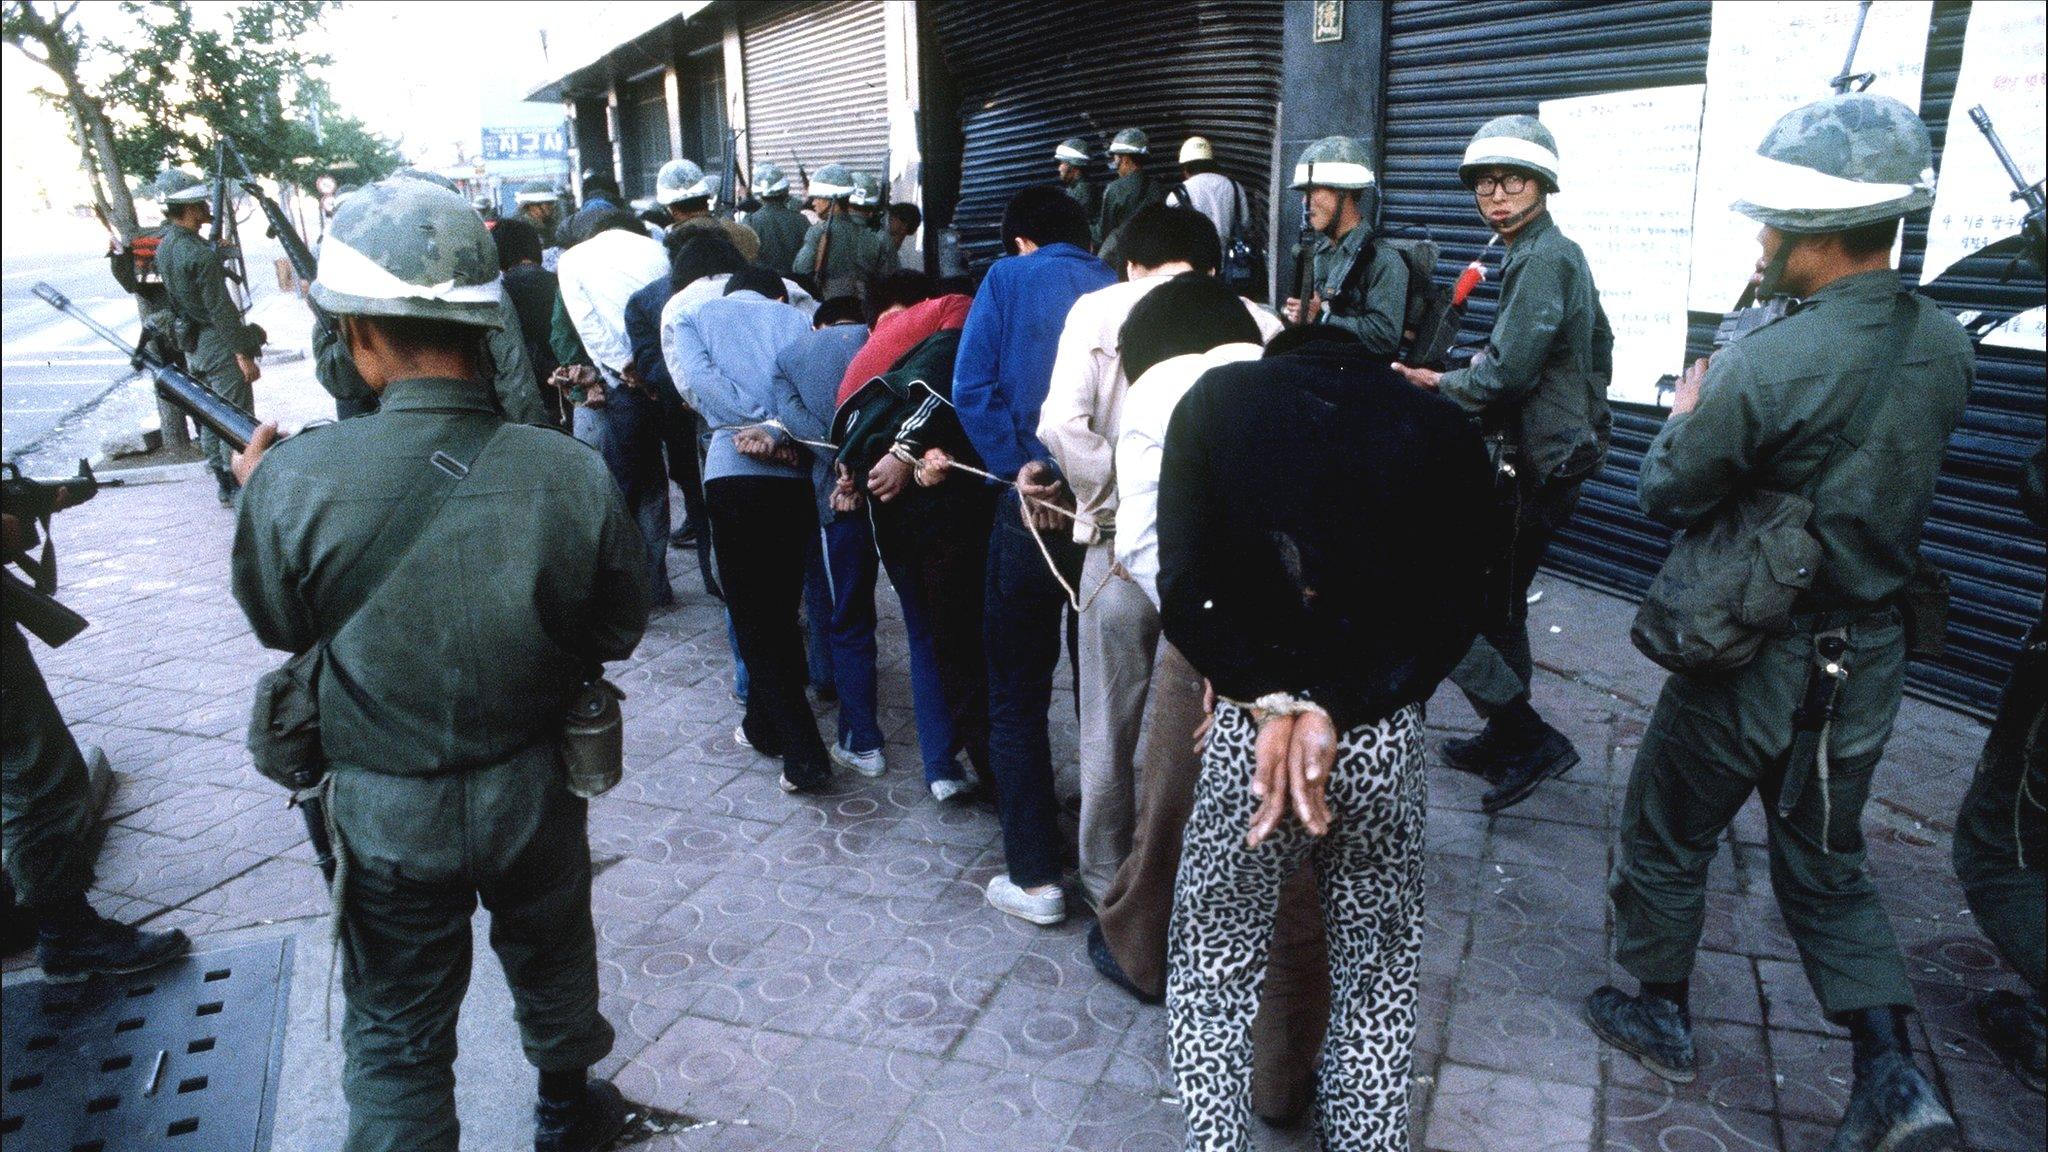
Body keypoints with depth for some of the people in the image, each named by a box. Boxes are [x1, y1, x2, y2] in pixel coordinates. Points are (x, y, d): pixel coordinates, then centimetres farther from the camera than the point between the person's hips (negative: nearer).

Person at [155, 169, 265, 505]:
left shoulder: (165, 246, 6)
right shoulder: (201, 255, -22)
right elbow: (221, 310, -22)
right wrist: (244, 355, -18)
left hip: (192, 345, 9)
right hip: (218, 346, -9)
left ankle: (224, 484, 24)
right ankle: (240, 487, 2)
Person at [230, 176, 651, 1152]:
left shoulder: (293, 478, -23)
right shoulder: (573, 474, -21)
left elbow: (277, 624, -2)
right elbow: (617, 633, -7)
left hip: (384, 813, -1)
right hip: (533, 792, 2)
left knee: (397, 1037, 19)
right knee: (551, 965, 28)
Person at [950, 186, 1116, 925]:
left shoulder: (1010, 279, 4)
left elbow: (972, 389, -9)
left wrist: (1020, 468, -10)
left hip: (1037, 505, -4)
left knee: (1019, 695, 8)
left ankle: (1034, 877, 9)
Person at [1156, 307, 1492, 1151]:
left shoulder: (1216, 400, -5)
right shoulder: (1445, 433, -5)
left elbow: (1184, 588, -12)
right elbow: (1452, 615, -11)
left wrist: (1272, 704, -12)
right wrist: (1332, 712, -14)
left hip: (1244, 729, -1)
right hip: (1384, 741, 1)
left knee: (1212, 970, 18)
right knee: (1376, 979, 22)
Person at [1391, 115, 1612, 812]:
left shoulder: (1542, 261, -17)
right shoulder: (1563, 256, 15)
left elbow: (1507, 374, -25)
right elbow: (1599, 353, 24)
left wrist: (1439, 383, -8)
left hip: (1530, 470, -10)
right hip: (1554, 456, 10)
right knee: (1498, 605, 20)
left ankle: (1533, 740, -1)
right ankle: (1504, 742, 34)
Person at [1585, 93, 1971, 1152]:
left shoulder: (1763, 368, -26)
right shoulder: (1947, 347, -3)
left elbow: (1667, 494, -14)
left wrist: (1686, 414, 5)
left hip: (1757, 659, -6)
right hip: (1871, 658, 6)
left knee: (1666, 836, 17)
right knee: (1825, 864, 22)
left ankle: (1659, 1015, 33)